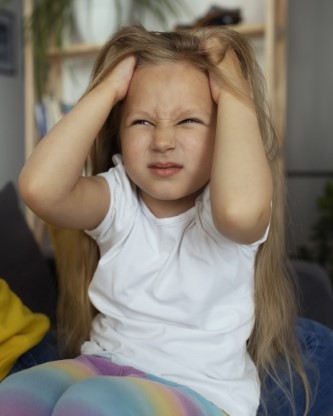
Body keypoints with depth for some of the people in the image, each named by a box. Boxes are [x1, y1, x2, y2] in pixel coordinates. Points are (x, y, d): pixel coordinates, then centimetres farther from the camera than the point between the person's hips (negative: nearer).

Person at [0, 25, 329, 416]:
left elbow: (240, 207, -40)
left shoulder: (218, 212, -13)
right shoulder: (117, 199, -3)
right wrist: (107, 90, -16)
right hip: (104, 365, 4)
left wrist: (233, 92, -25)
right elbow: (40, 187, -24)